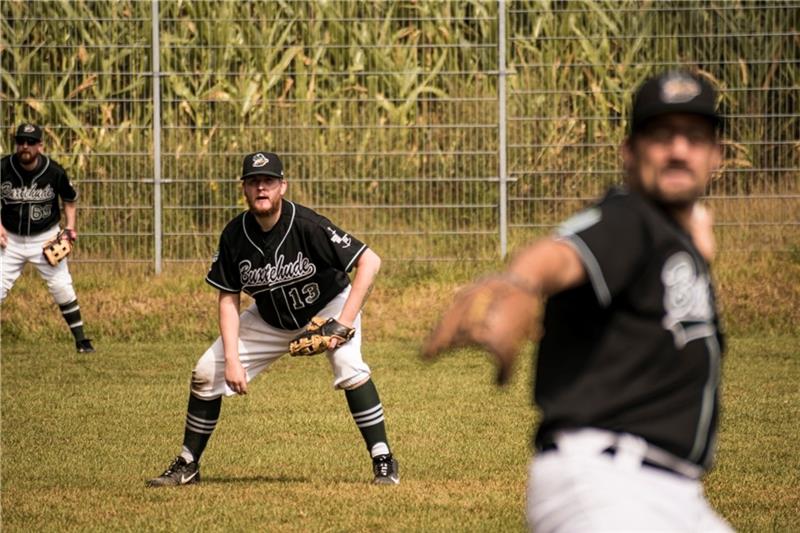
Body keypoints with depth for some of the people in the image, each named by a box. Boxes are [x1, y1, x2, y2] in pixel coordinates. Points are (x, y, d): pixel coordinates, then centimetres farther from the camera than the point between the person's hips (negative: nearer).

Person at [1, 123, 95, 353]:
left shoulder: (54, 172, -14)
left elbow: (70, 199, 5)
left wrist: (70, 226, -8)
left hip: (45, 238, -1)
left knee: (62, 287, -2)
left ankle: (81, 340, 10)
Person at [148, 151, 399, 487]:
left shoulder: (306, 226, -30)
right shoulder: (235, 235, -17)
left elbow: (370, 262, -30)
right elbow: (228, 299, -8)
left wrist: (344, 323, -34)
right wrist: (232, 358, -19)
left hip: (328, 306, -4)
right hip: (270, 319, 4)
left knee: (349, 368, -30)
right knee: (206, 372, -3)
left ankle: (384, 462, -19)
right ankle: (187, 465, 12)